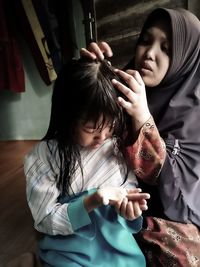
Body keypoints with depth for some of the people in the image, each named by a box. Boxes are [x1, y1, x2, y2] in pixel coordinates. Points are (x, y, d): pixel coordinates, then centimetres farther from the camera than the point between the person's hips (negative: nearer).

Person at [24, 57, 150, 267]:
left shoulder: (118, 145, -7)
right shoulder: (42, 158, -15)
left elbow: (130, 186, 3)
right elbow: (46, 220, -11)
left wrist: (127, 202, -19)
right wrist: (91, 202, -26)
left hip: (118, 244, 3)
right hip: (68, 250, -2)